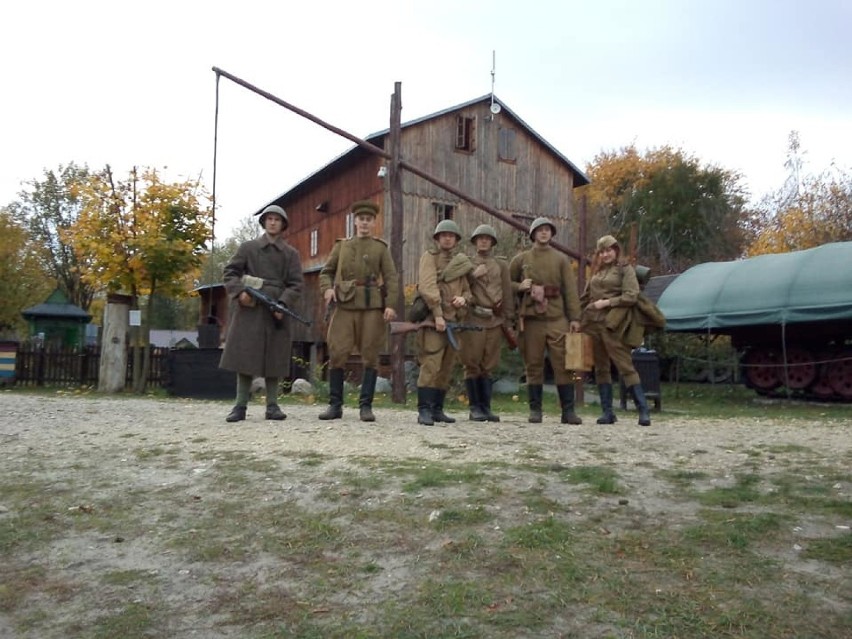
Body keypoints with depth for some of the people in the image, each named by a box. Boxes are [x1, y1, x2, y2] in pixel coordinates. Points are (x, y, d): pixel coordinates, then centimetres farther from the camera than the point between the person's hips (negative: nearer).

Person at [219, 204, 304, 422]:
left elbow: (296, 284, 4)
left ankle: (272, 405, 7)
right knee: (245, 354, -3)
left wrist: (283, 303, -13)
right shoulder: (248, 247, 10)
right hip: (249, 307, -1)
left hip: (276, 310, 1)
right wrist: (239, 291, -12)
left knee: (274, 357, 1)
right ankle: (240, 405, 1)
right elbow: (230, 272, 7)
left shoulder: (291, 253, 11)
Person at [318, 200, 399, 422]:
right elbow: (326, 272, 17)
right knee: (337, 354, -4)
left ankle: (366, 405, 5)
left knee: (370, 355, -1)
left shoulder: (381, 248, 11)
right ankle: (335, 405, 5)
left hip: (372, 307, -1)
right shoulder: (341, 246, 16)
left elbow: (392, 278, 2)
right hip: (344, 306, 1)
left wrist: (390, 304, -12)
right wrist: (327, 288, -4)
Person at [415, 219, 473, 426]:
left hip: (454, 320, 7)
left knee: (447, 368, 8)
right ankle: (424, 411, -13)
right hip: (433, 318, -7)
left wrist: (463, 299, -2)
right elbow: (427, 286, -12)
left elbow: (467, 290, 24)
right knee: (430, 365, -14)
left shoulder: (460, 261, 20)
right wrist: (437, 315, -22)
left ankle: (437, 409, 15)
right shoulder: (429, 256, 1)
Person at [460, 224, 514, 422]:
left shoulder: (501, 265, 15)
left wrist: (508, 321, 7)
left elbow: (507, 294, 12)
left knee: (488, 366, 6)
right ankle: (475, 408, 3)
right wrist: (473, 275, -10)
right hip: (473, 319, -2)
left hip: (495, 320, 2)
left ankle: (486, 407, 11)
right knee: (472, 364, -2)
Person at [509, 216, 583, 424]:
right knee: (533, 365, 3)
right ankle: (535, 410, 11)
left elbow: (570, 289, 5)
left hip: (557, 318, 0)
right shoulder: (521, 259, 11)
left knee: (563, 364, -3)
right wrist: (519, 287, -6)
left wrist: (575, 317, -4)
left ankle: (568, 410, 2)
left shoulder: (561, 259, 11)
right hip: (531, 318, 0)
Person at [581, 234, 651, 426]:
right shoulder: (596, 272, 18)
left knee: (625, 365, -9)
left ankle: (643, 410, -6)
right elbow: (585, 298, 22)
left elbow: (631, 296, -9)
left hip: (612, 324, -6)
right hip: (593, 323, 6)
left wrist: (606, 302, -12)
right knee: (601, 368, 6)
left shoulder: (625, 269, 1)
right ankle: (607, 412, 11)